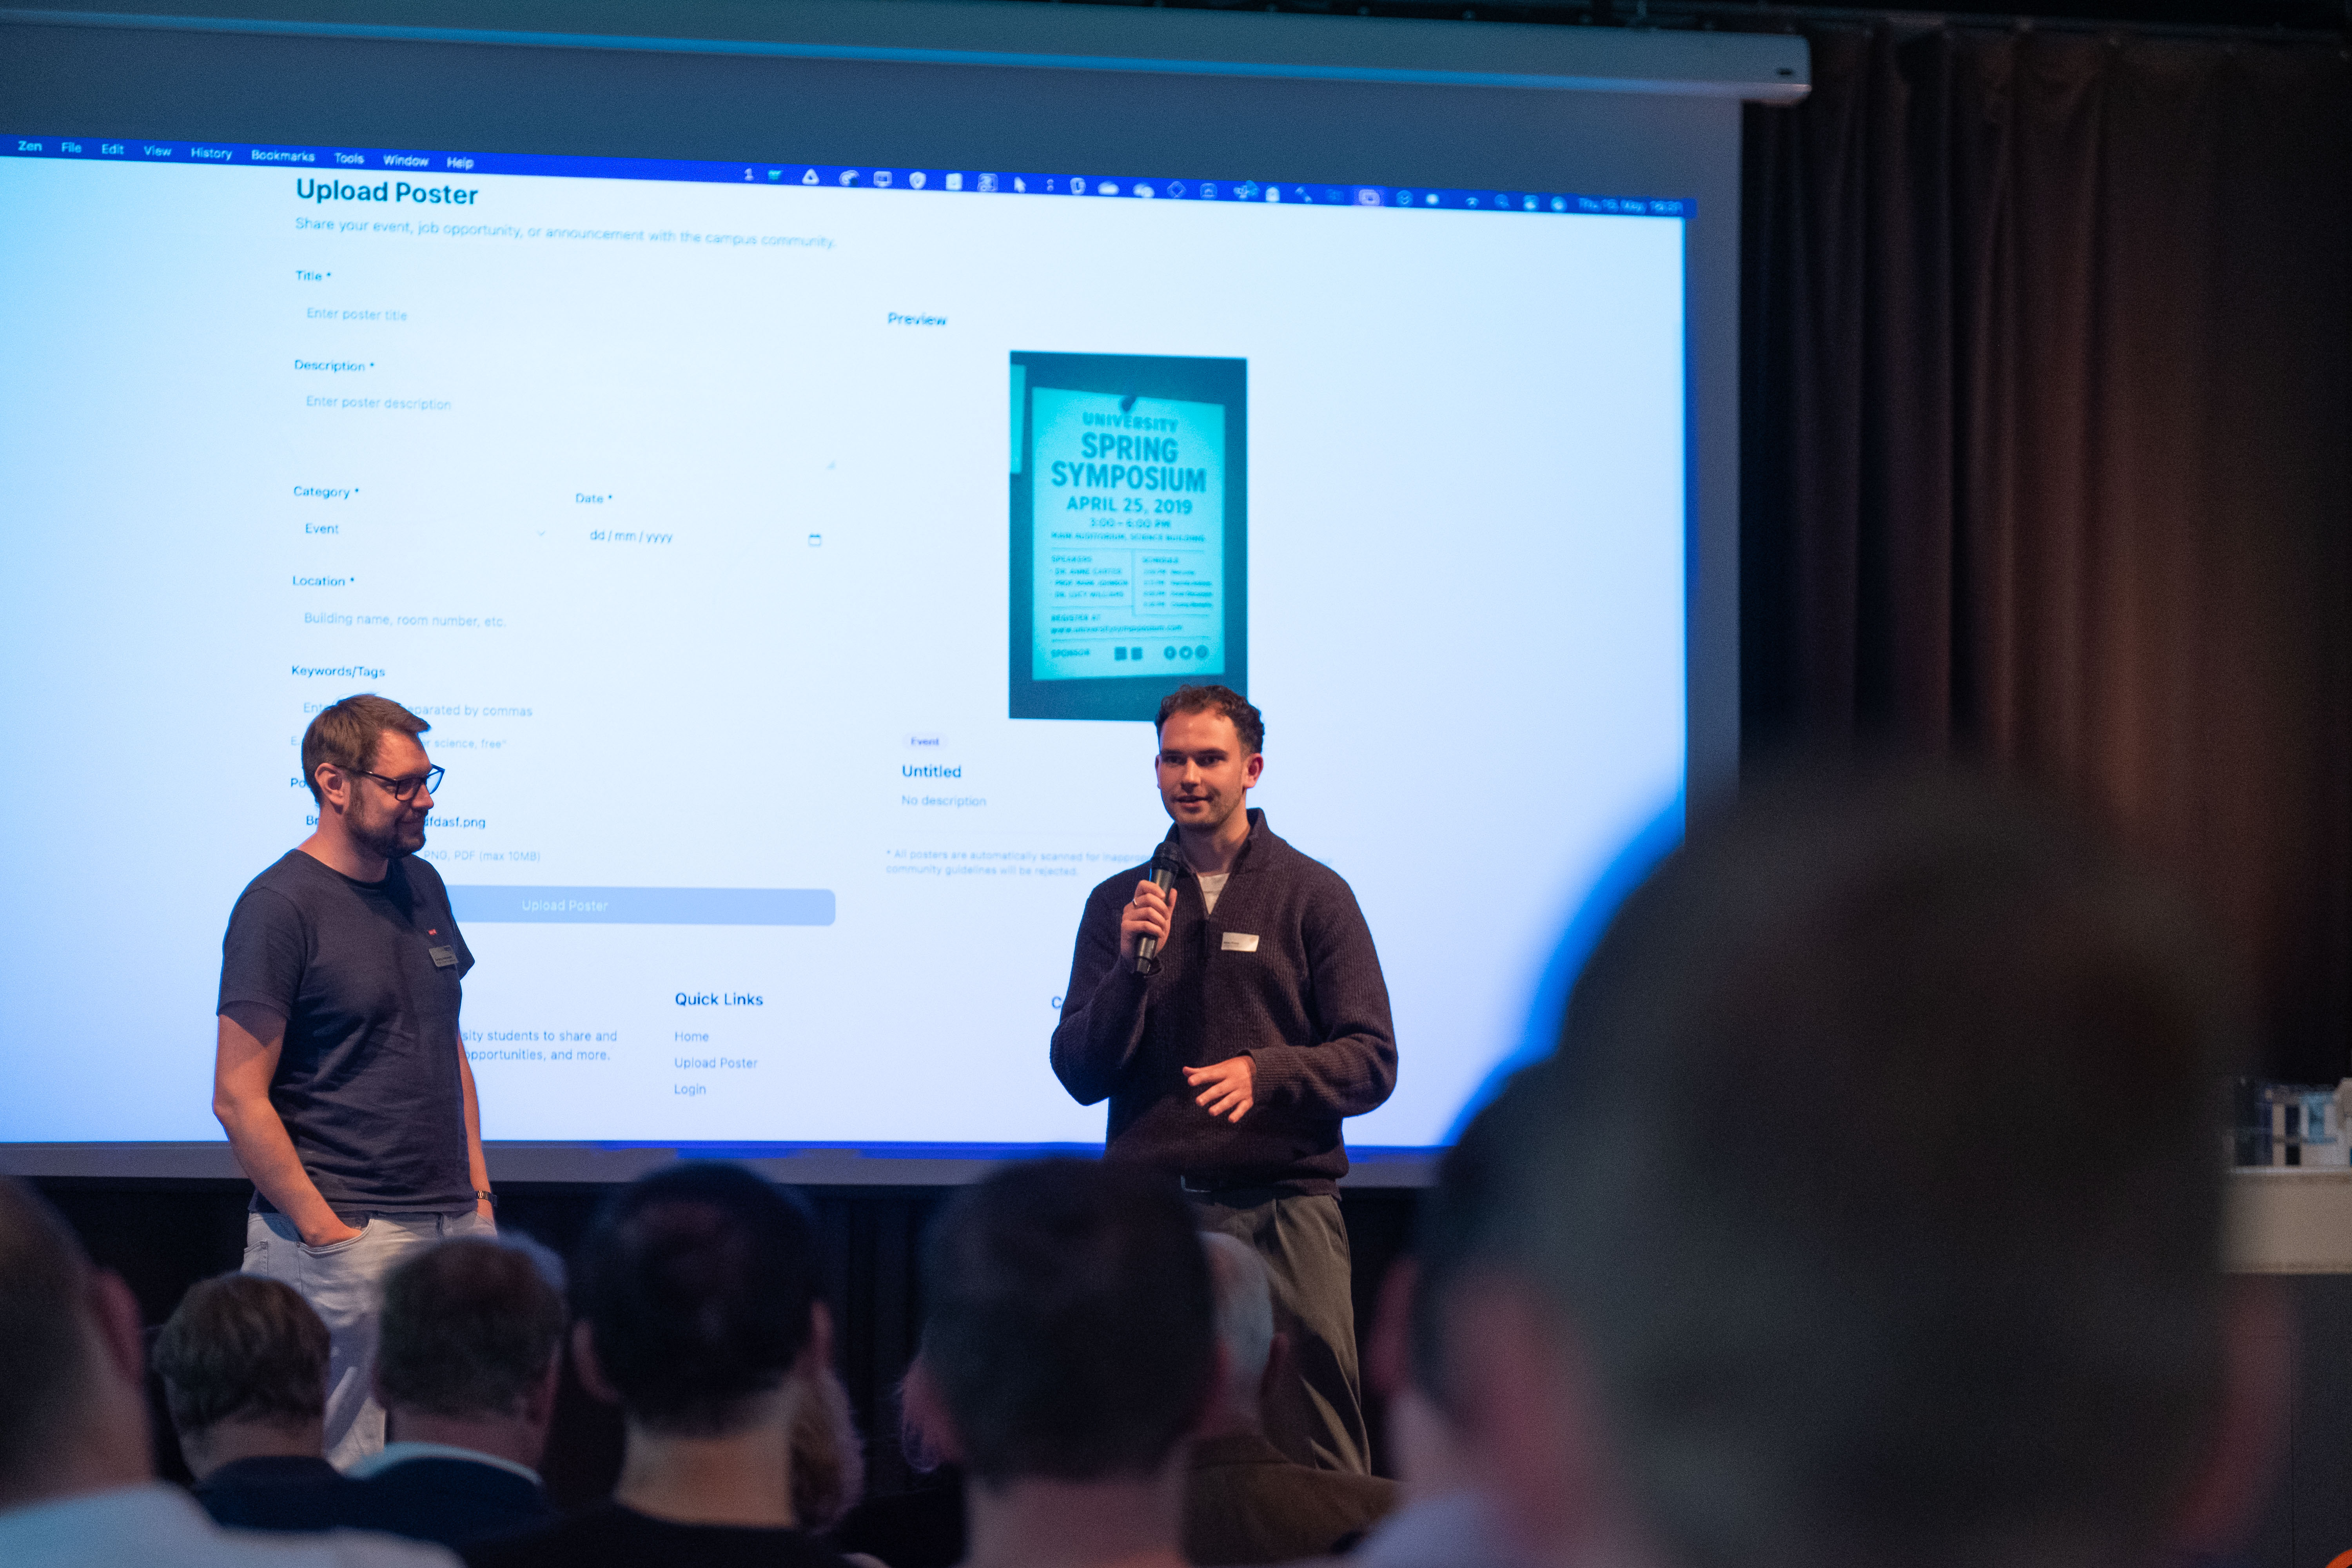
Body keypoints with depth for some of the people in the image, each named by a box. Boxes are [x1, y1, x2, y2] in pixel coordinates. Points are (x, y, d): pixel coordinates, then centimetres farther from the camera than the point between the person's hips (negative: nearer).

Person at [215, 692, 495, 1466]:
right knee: (339, 1475, -6)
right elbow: (238, 1098, -13)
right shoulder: (279, 907, -10)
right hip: (346, 1236, -7)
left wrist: (477, 1186, 13)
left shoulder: (422, 886, 13)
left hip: (457, 1226, 7)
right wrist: (322, 1229, -15)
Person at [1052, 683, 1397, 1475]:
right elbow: (1080, 1075, 8)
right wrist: (1132, 969, -8)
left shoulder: (1315, 896, 6)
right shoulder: (1118, 904, 13)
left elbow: (1373, 1064, 1)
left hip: (1282, 1209, -2)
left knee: (1316, 1463, -5)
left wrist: (1264, 1073, -16)